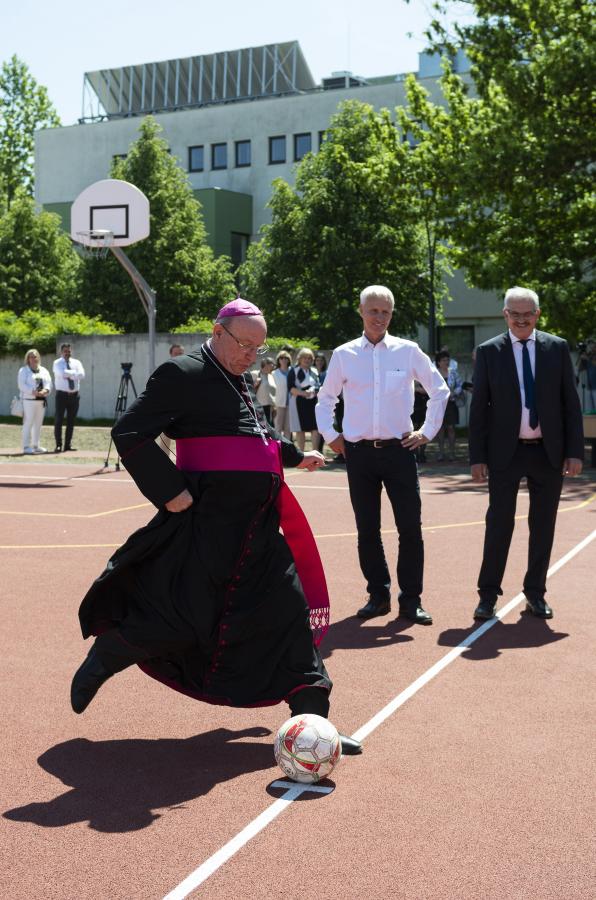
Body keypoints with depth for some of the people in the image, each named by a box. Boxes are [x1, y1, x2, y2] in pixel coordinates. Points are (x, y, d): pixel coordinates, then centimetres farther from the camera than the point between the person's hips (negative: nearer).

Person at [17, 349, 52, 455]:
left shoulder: (43, 370, 16)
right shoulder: (23, 370, 1)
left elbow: (49, 383, 6)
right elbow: (21, 384, -10)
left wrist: (45, 390, -16)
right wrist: (33, 392, -21)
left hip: (42, 400, 6)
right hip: (29, 400, -5)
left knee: (38, 424, 9)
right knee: (28, 423, -8)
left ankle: (36, 445, 16)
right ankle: (26, 447, -7)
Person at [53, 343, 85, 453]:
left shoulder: (76, 362, 10)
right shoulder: (57, 363, 0)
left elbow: (81, 375, -8)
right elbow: (62, 373, -20)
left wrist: (69, 375, -12)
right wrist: (74, 372, -8)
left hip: (74, 395, 3)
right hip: (62, 394, -3)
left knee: (71, 421, 6)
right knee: (58, 420, -5)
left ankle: (68, 445, 12)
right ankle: (58, 445, 0)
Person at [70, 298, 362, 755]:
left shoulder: (242, 381, 16)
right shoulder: (183, 373, -10)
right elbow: (128, 433, -15)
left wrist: (295, 455, 31)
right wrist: (170, 491, -19)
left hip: (258, 525, 9)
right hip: (208, 523, -8)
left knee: (291, 612, 7)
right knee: (183, 614, -7)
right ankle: (101, 659, 22)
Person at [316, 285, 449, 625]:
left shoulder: (408, 351, 3)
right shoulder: (344, 355, 5)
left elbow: (439, 391, 12)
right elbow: (326, 399, 18)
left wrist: (427, 431, 7)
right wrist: (330, 435, 8)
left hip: (399, 449, -1)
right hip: (359, 453, 1)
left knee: (411, 527, -2)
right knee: (367, 529, 7)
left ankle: (411, 599, 9)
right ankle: (378, 595, 20)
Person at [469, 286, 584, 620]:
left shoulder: (558, 348, 4)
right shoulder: (489, 351, 0)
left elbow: (571, 402, 4)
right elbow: (479, 407, 0)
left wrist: (575, 451, -2)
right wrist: (478, 456, -5)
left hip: (548, 453, 2)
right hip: (505, 453, -2)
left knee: (543, 526, 8)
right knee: (499, 524, 1)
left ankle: (536, 593, 21)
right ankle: (488, 595, 11)